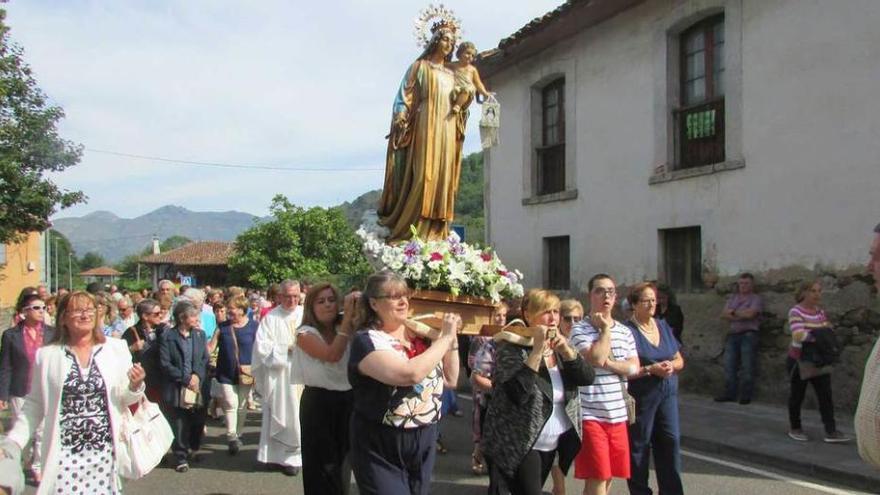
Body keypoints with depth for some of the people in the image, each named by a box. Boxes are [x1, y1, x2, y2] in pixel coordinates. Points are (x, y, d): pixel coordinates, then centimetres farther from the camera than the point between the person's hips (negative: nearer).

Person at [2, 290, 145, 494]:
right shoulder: (47, 355, 1)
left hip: (106, 452, 1)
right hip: (65, 454, -1)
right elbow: (34, 406, 9)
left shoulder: (115, 349, 2)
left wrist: (135, 386, -12)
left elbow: (124, 400, 8)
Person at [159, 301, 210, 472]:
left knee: (198, 423, 8)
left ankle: (193, 450, 29)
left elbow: (205, 359, 8)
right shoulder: (167, 336, -4)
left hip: (198, 386, 4)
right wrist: (185, 378, -13)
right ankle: (181, 457, 12)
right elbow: (165, 364, -8)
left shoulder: (200, 335, 9)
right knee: (179, 425, 1)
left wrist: (197, 376, -9)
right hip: (176, 389, -4)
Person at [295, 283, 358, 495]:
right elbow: (332, 355, -26)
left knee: (342, 464, 17)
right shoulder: (305, 333, -10)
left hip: (347, 401, 5)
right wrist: (348, 316, -26)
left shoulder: (347, 329, 7)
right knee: (323, 468, 1)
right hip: (319, 403, -5)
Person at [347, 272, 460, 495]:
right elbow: (410, 374, -29)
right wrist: (445, 337, -19)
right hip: (382, 448, -6)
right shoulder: (367, 340, -14)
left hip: (425, 441, 6)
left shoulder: (418, 333, 5)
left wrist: (452, 338, 3)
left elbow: (450, 379, 14)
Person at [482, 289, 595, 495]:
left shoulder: (561, 345, 6)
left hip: (552, 444, 7)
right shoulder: (511, 347, -14)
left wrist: (566, 351, -19)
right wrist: (538, 350, -28)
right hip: (519, 445, -7)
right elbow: (517, 394, -28)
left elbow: (588, 378, -4)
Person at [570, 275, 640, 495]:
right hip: (590, 414, -6)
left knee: (608, 475, 13)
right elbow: (596, 358, -21)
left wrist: (609, 363, -13)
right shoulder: (580, 330, -5)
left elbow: (633, 367, 2)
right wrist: (605, 329, -9)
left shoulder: (625, 331, 12)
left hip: (617, 414, 6)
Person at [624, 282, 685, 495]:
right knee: (639, 445, 2)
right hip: (641, 396, -6)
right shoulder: (627, 331, -9)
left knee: (671, 440, 1)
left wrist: (672, 365, -4)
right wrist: (650, 369, -19)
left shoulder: (663, 326, 12)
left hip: (668, 393, 6)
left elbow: (679, 360, 18)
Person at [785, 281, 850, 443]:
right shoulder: (795, 312, -15)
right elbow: (798, 335, -27)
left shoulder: (820, 312, 7)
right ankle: (794, 428, 23)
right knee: (797, 395, 7)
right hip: (799, 360, -6)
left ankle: (831, 432, -4)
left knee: (826, 395, -3)